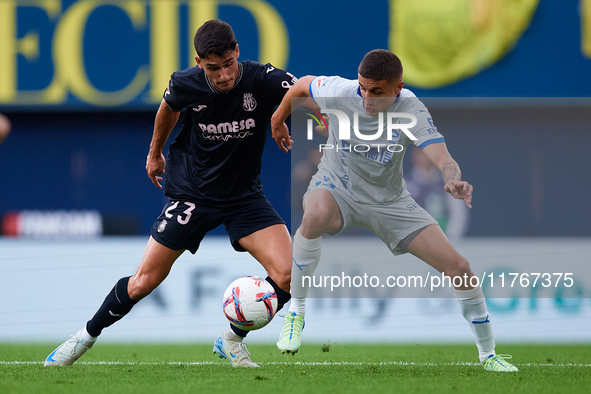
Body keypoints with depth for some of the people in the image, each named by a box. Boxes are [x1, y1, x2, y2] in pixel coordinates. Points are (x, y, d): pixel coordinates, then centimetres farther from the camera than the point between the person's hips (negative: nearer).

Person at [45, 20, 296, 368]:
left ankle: (232, 340, 6)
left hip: (245, 195, 1)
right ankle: (86, 337, 22)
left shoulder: (261, 79, -21)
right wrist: (155, 151, 24)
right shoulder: (186, 84, -16)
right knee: (145, 281, -2)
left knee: (288, 274, -16)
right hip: (193, 192, -1)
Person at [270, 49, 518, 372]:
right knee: (316, 215, -41)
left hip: (389, 200, 1)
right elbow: (302, 84, 0)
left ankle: (488, 355, 14)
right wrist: (278, 121, 17)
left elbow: (441, 156, -38)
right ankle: (296, 311, -20)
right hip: (336, 189, -1)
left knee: (458, 268, -7)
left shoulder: (412, 111, -24)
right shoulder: (339, 92, -22)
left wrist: (454, 181, -61)